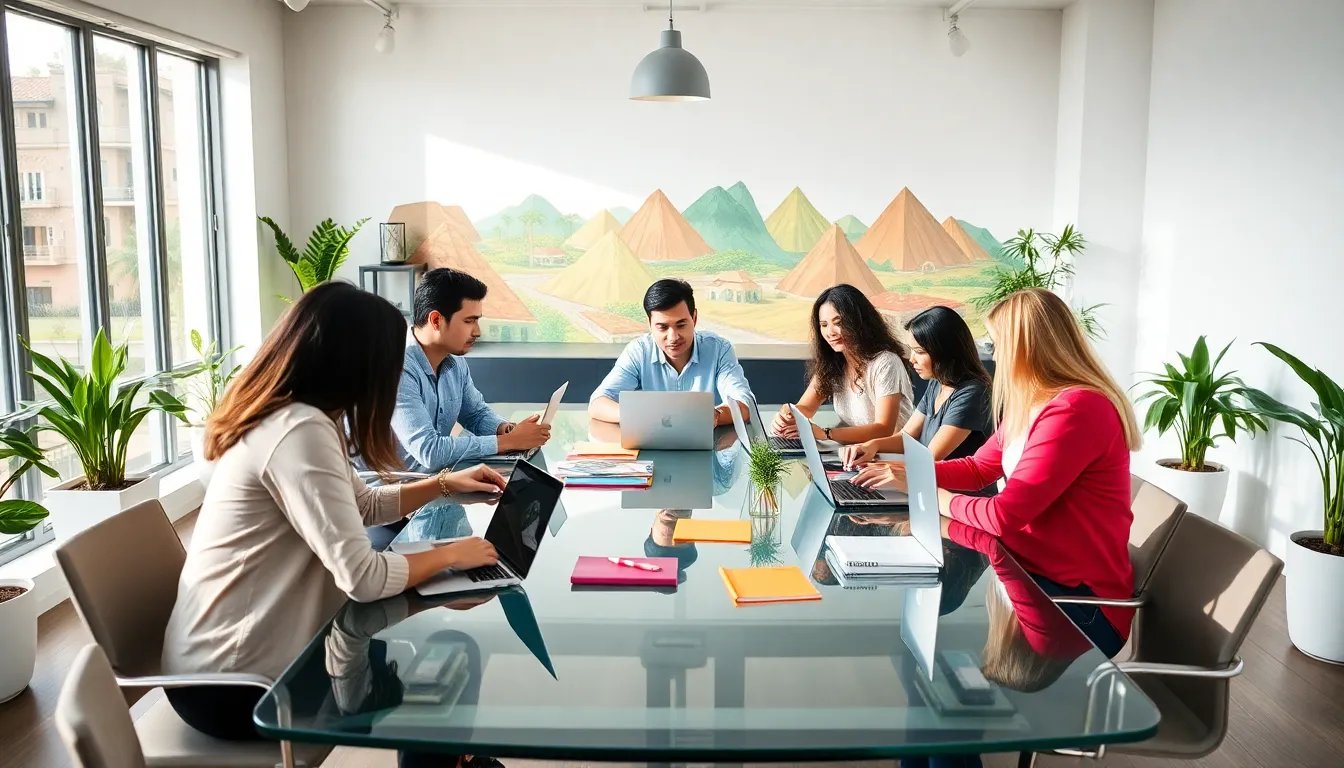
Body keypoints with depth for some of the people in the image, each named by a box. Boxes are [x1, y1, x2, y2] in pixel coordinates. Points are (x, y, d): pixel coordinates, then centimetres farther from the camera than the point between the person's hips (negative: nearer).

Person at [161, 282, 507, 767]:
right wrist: (450, 555, -13)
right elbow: (363, 578, -28)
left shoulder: (290, 417, 7)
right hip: (233, 683, -9)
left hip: (235, 654, 9)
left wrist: (443, 484, 13)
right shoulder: (300, 431, -26)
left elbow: (361, 505, 21)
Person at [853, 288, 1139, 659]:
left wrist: (941, 499, -8)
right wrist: (909, 473, 5)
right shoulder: (1029, 405, 8)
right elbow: (978, 468, 19)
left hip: (1080, 600, -8)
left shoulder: (1075, 410, -24)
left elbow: (1003, 515, -25)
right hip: (1032, 571, 8)